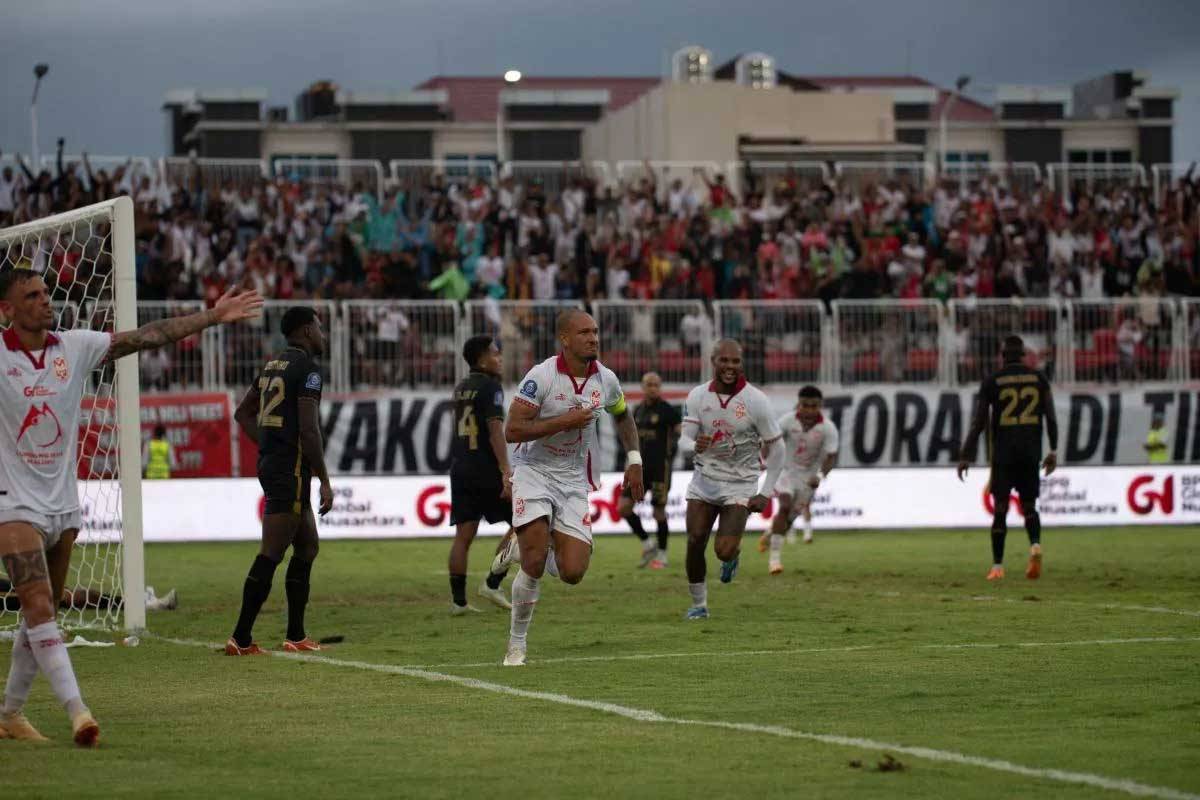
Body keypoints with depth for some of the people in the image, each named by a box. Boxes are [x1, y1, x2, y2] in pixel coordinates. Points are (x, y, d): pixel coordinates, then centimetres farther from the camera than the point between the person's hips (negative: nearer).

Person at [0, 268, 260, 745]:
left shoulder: (75, 347, 2)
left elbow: (145, 337, 1)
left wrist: (213, 317, -2)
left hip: (62, 504, 5)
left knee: (40, 614, 10)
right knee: (39, 606, -17)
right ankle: (76, 710, -24)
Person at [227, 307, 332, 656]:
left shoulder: (273, 365, 16)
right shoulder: (307, 369, -12)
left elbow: (243, 413, 22)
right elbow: (309, 428, -18)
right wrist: (324, 481, -14)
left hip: (269, 462, 10)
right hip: (291, 469, -10)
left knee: (307, 548, 17)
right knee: (270, 555, -9)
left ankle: (295, 636, 18)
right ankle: (241, 638, -10)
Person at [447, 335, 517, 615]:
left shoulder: (461, 389, 15)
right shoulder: (490, 387, -9)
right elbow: (496, 431, -19)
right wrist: (506, 473, -26)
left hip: (460, 469, 7)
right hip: (486, 469, -7)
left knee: (463, 535, 4)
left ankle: (458, 600, -1)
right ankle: (492, 584, -2)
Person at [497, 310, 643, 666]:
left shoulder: (605, 379, 0)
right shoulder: (542, 376, -17)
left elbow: (623, 416, 22)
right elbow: (512, 430, -20)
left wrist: (634, 460, 12)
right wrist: (564, 421, -24)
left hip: (573, 480, 4)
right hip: (534, 472, -4)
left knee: (572, 572, -8)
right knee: (534, 564, -16)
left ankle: (524, 547, 25)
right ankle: (517, 644, 3)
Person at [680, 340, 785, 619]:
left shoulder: (755, 401, -13)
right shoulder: (698, 396, -4)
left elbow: (776, 449, -6)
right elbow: (684, 440, -6)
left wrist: (765, 494, -8)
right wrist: (695, 447, -32)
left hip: (740, 485, -3)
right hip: (704, 480, 3)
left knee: (724, 551, -14)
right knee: (695, 544, -3)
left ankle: (733, 555, 25)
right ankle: (698, 604, 17)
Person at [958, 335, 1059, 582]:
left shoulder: (992, 381, 0)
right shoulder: (1038, 379, 6)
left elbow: (979, 422, -1)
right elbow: (1051, 417, 3)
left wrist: (966, 456, 3)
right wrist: (1053, 451, 11)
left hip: (1003, 452, -2)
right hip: (1031, 451, 2)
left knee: (1000, 508, 3)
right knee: (1029, 505, 12)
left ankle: (997, 566, 0)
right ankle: (1035, 545, -17)